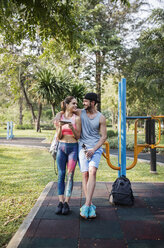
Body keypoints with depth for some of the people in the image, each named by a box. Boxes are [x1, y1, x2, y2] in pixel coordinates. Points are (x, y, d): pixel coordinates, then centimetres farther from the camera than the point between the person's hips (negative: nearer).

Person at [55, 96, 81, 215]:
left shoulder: (77, 118, 0)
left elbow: (78, 136, -1)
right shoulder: (60, 117, 5)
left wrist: (72, 128, -18)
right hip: (61, 147, 2)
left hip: (73, 148, -2)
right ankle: (61, 202, 5)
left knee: (70, 175, -3)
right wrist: (59, 127, -14)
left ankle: (66, 203, 1)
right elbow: (58, 137, 4)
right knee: (61, 175, 1)